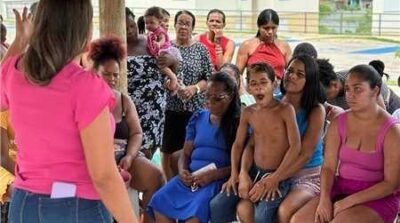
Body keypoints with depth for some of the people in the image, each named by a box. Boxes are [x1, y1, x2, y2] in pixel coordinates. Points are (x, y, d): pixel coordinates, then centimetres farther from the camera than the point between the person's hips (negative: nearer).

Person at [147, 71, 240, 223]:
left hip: (219, 179, -5)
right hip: (191, 176, 5)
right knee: (159, 201, -21)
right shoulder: (198, 117, 17)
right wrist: (182, 171, -5)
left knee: (196, 208, -34)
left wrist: (215, 174, -19)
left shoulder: (239, 122, 1)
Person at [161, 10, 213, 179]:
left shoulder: (200, 49, 5)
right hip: (170, 107, 0)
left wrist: (195, 88, -14)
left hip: (195, 108, 0)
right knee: (167, 152, 3)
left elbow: (209, 78, 3)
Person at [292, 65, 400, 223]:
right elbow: (328, 167, 2)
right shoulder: (339, 123, 2)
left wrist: (349, 202, -18)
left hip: (379, 198, -4)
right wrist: (324, 198, -17)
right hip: (340, 190, 5)